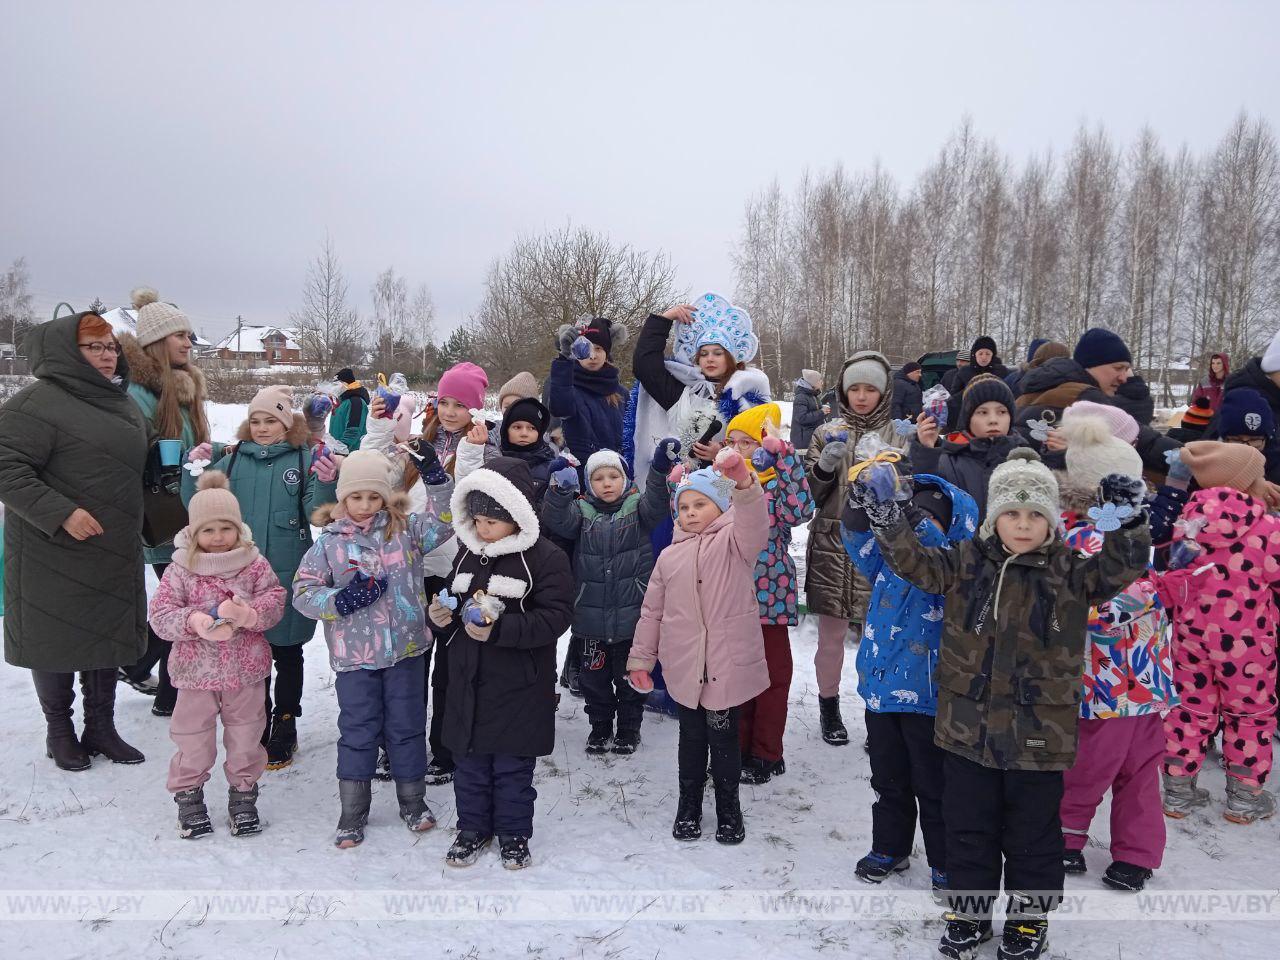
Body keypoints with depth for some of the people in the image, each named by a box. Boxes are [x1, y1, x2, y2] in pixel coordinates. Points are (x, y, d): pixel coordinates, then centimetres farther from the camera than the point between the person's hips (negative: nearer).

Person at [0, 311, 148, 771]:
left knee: (109, 637, 13)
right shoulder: (38, 402, -14)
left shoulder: (125, 405, 12)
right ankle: (59, 730, 26)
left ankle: (101, 727, 28)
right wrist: (60, 513, -25)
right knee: (56, 639, 7)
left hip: (114, 555, 7)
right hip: (55, 556, -7)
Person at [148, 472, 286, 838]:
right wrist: (194, 622, -26)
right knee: (192, 737, 10)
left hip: (245, 669, 1)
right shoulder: (180, 570, -6)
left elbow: (275, 601, -8)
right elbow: (160, 615, -9)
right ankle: (188, 794, 30)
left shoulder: (255, 564, -4)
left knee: (245, 735, 13)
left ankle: (243, 793, 30)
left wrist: (248, 614, -27)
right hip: (195, 669, -1)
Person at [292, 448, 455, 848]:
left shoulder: (405, 528, 2)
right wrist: (340, 600, -17)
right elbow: (302, 591, -1)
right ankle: (353, 812, 24)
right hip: (354, 655, -1)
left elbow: (443, 523, -9)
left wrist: (435, 477, -19)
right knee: (358, 731, 9)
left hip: (405, 649, 1)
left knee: (407, 726, 12)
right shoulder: (329, 541, -2)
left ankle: (413, 800, 30)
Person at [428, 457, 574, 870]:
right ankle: (473, 829, 34)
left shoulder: (546, 557, -13)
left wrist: (499, 630, -27)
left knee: (512, 767, 9)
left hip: (518, 688, -5)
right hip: (468, 682, 5)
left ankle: (514, 835, 28)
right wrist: (441, 617, -5)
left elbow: (555, 617, -19)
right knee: (469, 762, 15)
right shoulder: (467, 553, 6)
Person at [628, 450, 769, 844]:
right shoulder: (670, 556, 9)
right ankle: (689, 806, 33)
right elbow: (652, 611, 13)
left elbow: (754, 522, -28)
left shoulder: (733, 541, -4)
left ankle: (729, 808, 28)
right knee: (691, 737, 16)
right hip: (685, 667, 4)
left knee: (723, 737, 8)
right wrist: (641, 657, 12)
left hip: (728, 663, -3)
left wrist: (743, 482, -46)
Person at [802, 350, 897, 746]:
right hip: (832, 548, 1)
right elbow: (810, 493, 2)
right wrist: (827, 460, -15)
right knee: (832, 635, 8)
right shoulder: (827, 434, 8)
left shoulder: (897, 435, 6)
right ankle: (829, 708, 27)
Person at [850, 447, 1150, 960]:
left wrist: (1129, 521, -31)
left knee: (1033, 831, 15)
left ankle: (1029, 915, 37)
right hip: (968, 726, 2)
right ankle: (969, 909, 35)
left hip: (1040, 734, -1)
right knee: (968, 827, 16)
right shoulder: (967, 562, 0)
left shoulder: (1070, 570, -3)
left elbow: (1121, 567, -15)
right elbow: (915, 563, -7)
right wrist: (885, 516, -22)